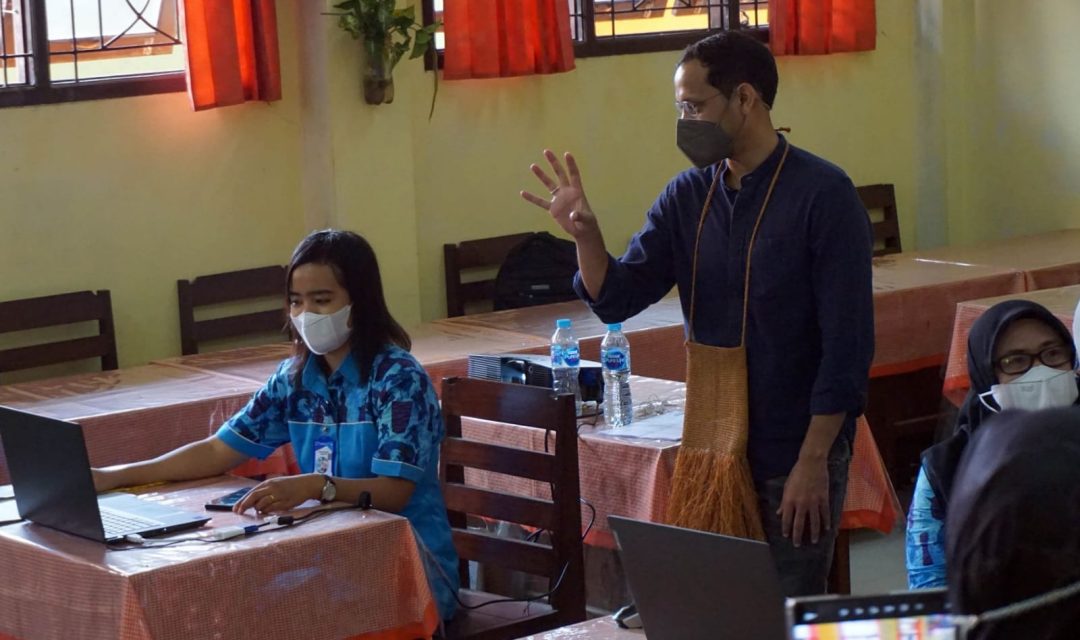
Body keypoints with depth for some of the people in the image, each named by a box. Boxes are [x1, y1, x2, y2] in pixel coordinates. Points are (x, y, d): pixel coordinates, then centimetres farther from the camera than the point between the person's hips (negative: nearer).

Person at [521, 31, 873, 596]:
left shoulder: (822, 194, -11)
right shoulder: (687, 196, 5)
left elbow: (847, 343, -13)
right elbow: (617, 299, 2)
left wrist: (813, 461, -16)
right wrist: (585, 234, -18)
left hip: (794, 457, -5)